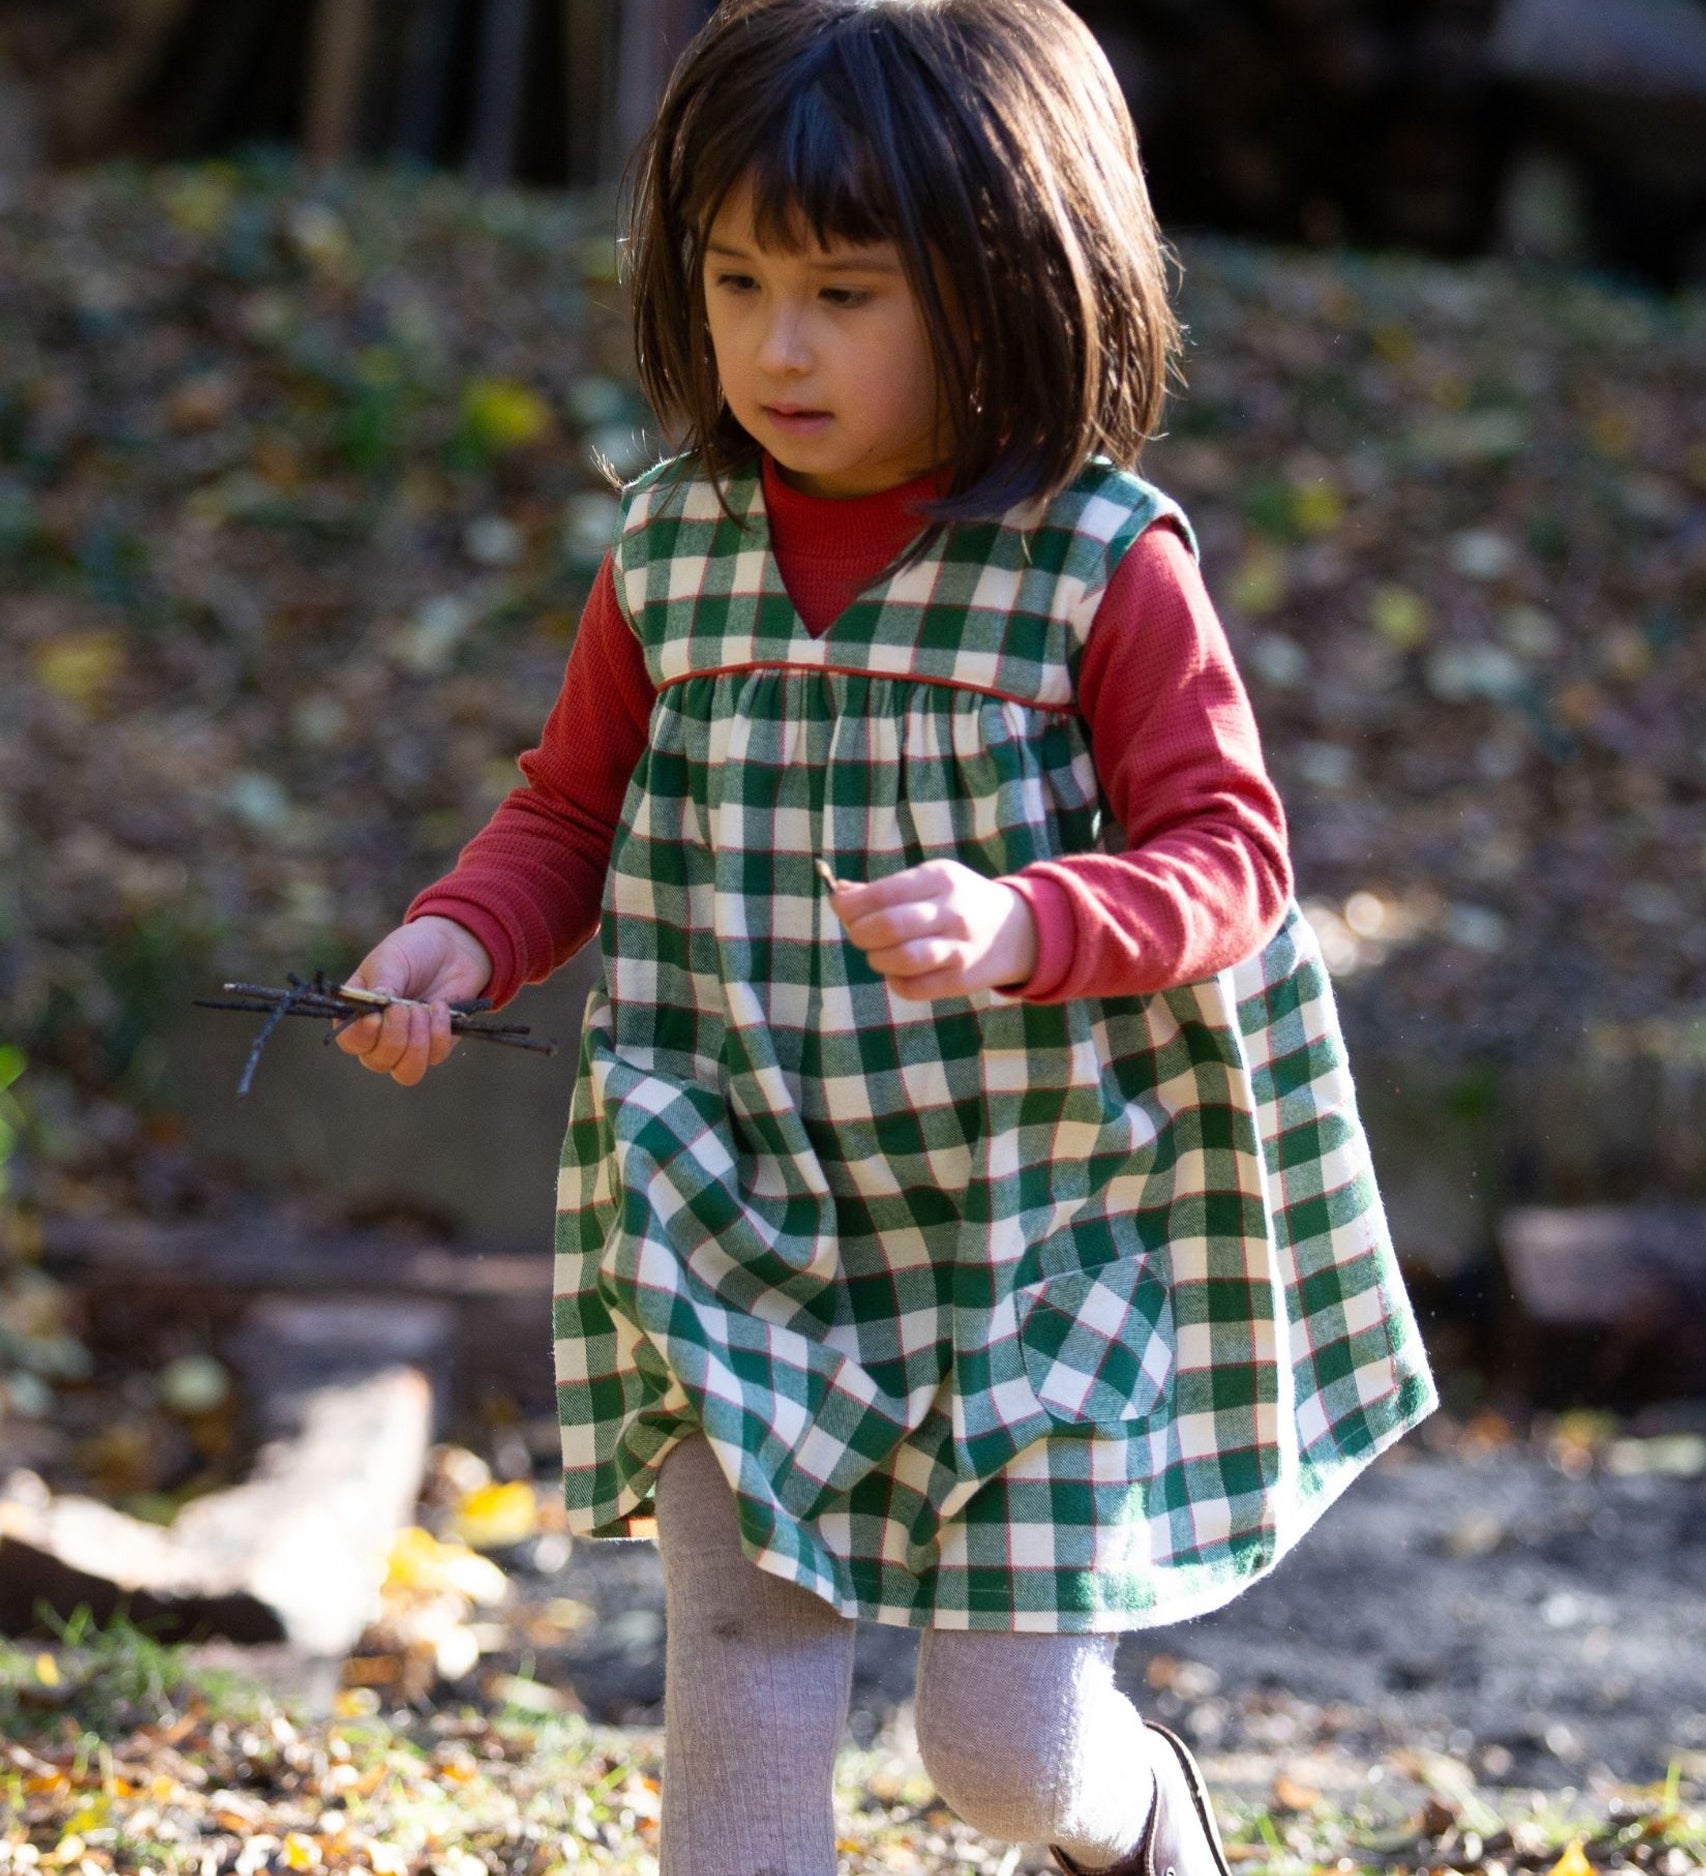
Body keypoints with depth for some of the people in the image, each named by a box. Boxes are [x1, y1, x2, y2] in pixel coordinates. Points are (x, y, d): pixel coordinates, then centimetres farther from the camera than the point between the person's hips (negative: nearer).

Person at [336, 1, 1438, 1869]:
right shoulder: (671, 555, 0)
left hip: (1042, 1245, -3)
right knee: (740, 1676, -2)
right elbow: (571, 813, 12)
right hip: (743, 1230, 3)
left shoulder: (1104, 568, -12)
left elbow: (1229, 856, -13)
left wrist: (1026, 926, -32)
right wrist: (461, 937, -9)